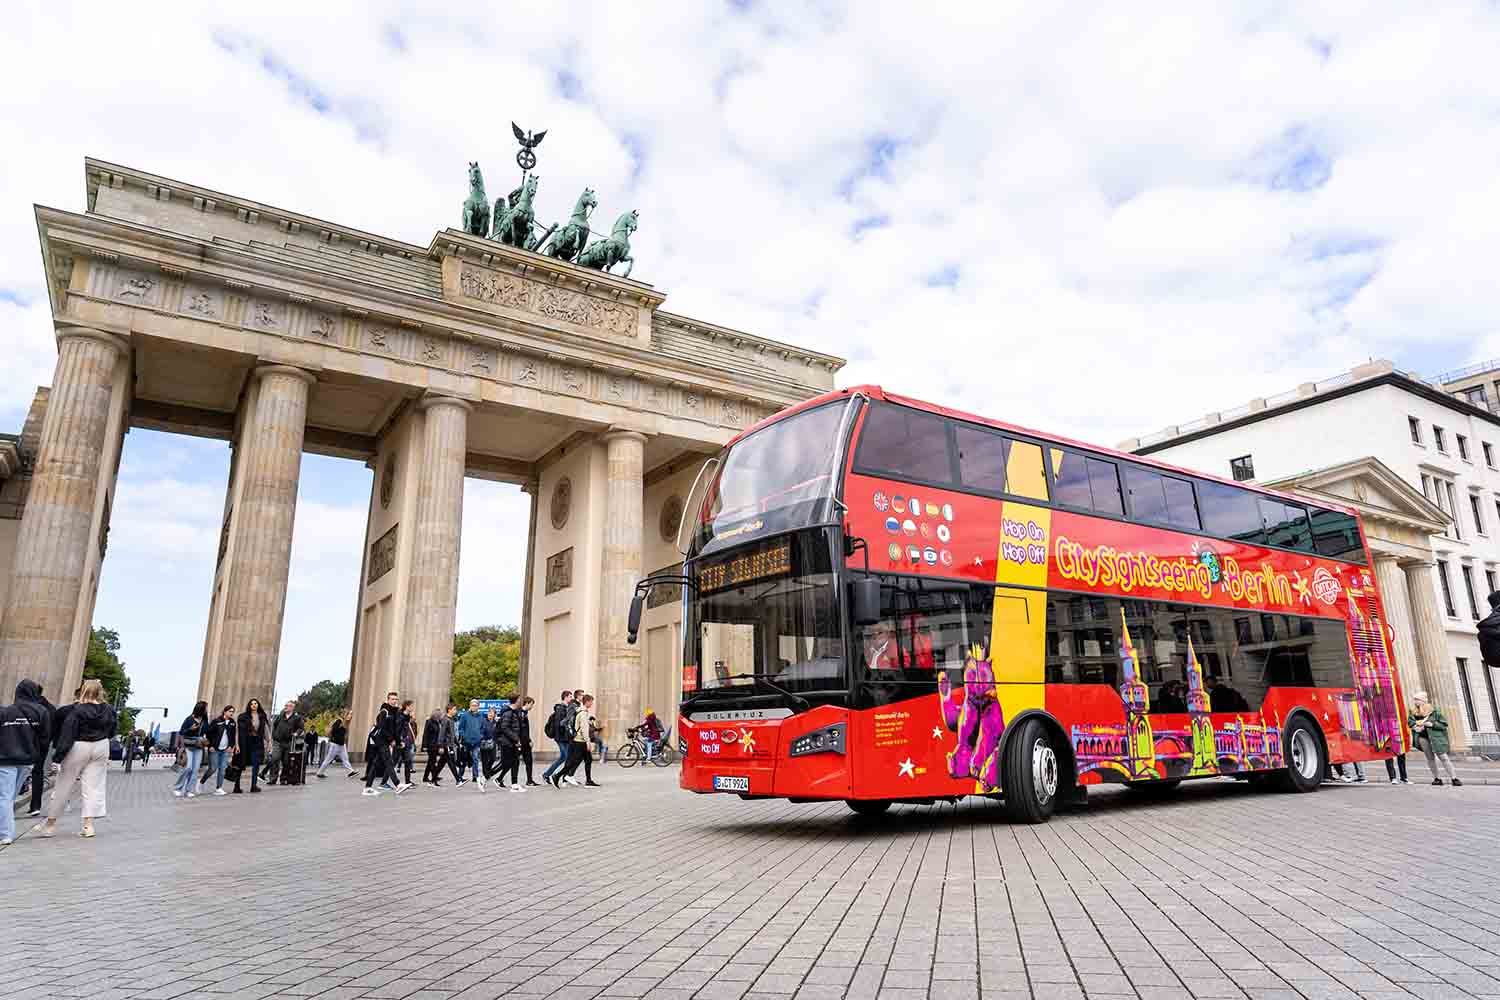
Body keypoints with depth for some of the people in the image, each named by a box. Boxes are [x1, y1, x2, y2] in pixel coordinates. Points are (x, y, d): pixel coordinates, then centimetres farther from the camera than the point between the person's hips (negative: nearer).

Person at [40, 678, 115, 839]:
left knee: (64, 785, 10)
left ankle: (50, 823, 22)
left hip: (79, 748, -3)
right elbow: (111, 732, 9)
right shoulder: (108, 711, -1)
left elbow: (68, 734, -16)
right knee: (94, 786, 5)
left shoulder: (77, 710, -14)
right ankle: (88, 825, 1)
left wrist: (60, 754, -14)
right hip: (101, 747, 4)